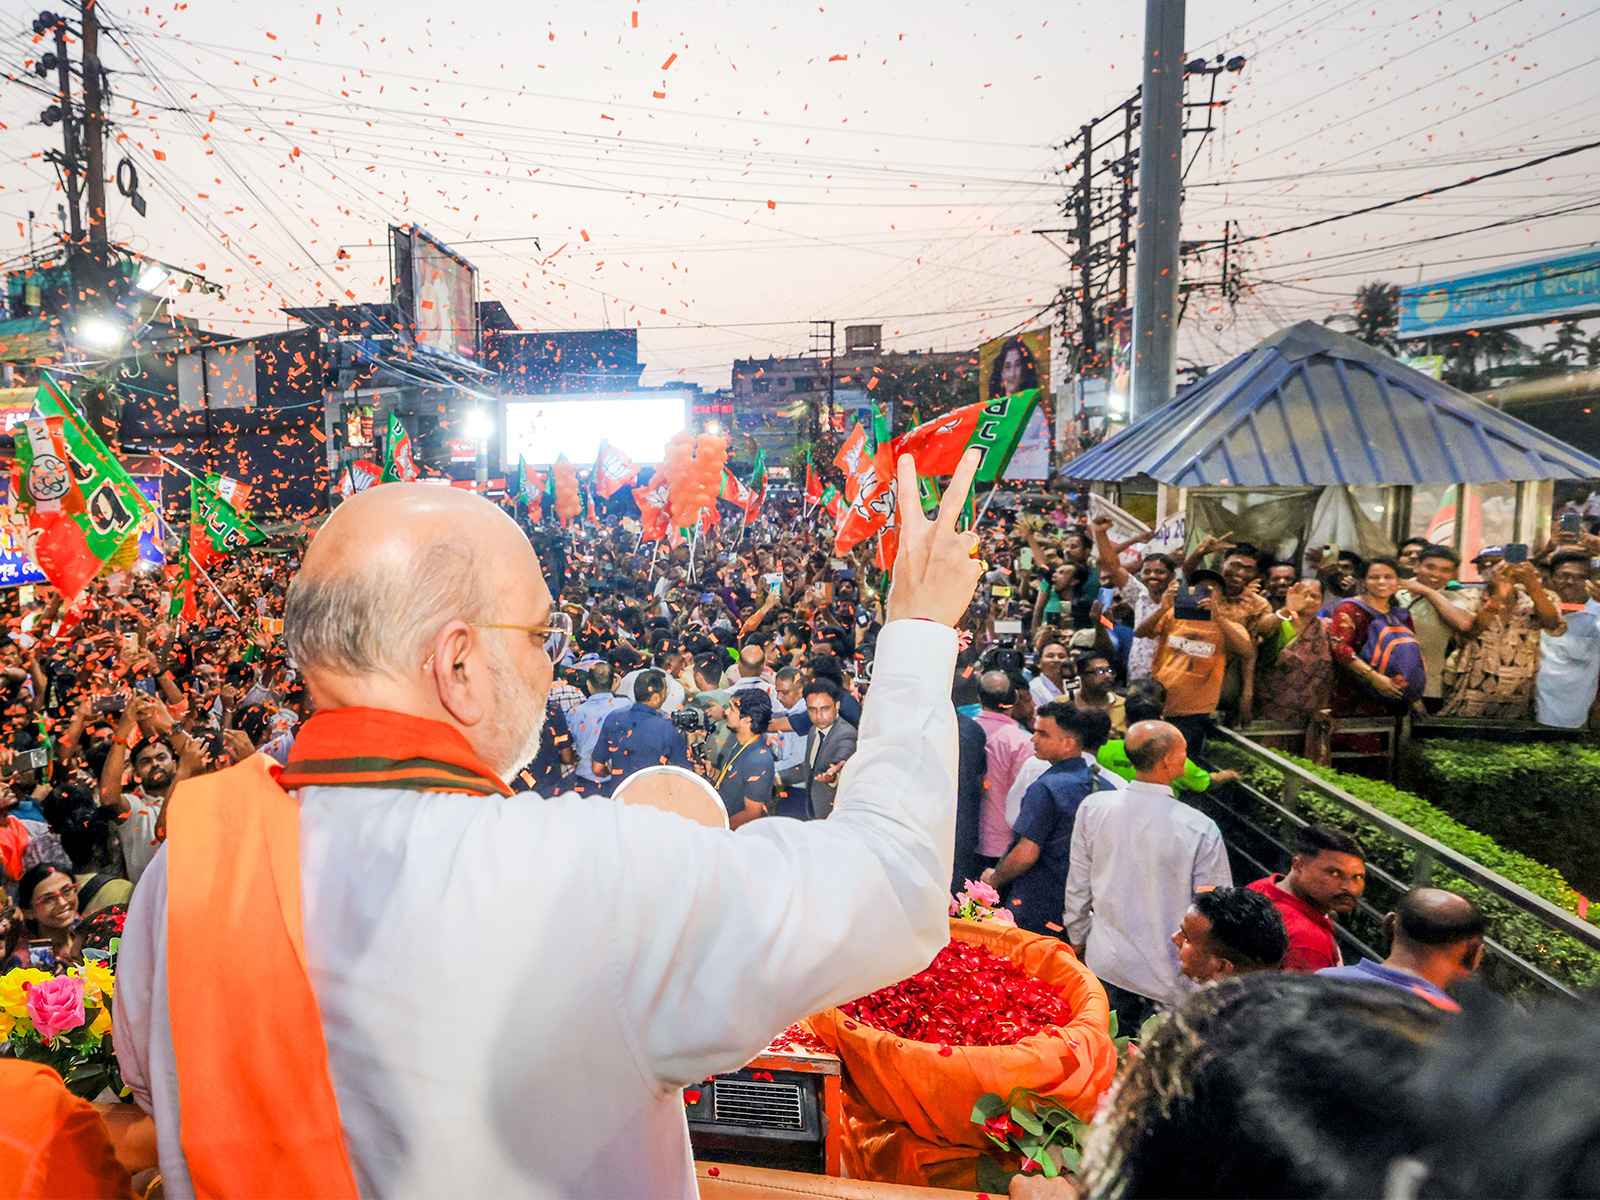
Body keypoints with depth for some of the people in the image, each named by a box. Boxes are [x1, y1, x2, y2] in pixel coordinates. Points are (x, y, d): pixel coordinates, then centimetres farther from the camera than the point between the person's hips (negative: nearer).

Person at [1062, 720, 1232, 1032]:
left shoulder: (1093, 808, -10)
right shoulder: (1201, 830, -19)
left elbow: (1078, 887, 1)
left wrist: (1078, 940, 18)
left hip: (1105, 965, 3)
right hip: (1169, 981, -3)